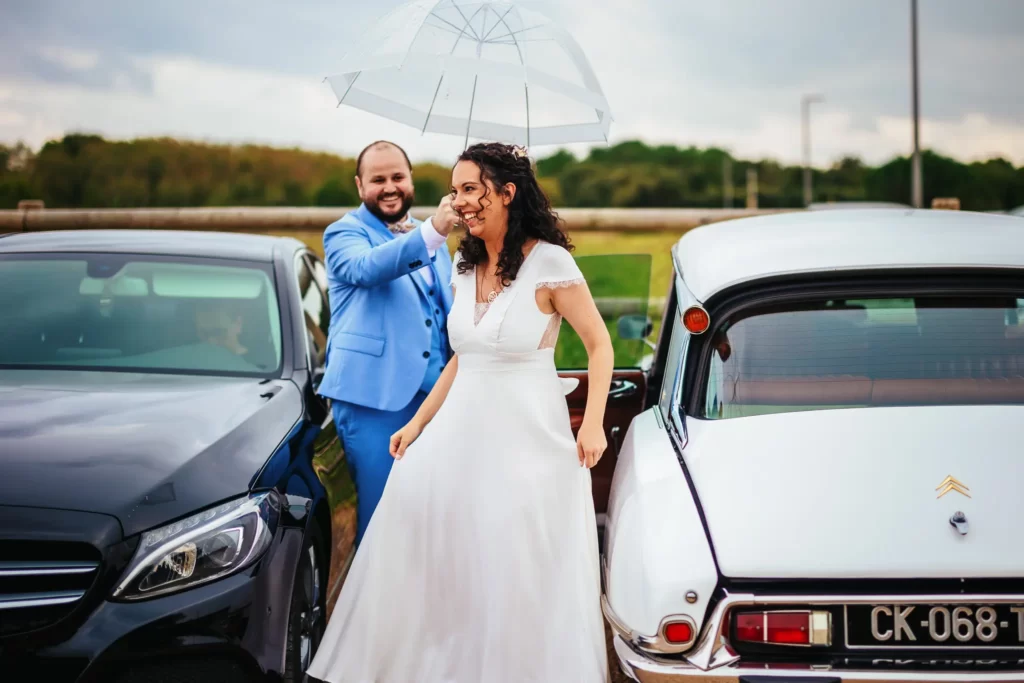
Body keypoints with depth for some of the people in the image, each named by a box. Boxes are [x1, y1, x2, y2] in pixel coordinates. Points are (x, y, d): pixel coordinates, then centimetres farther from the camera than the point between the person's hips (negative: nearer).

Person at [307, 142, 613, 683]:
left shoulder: (549, 263, -12)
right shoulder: (465, 268, 8)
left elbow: (599, 345, -7)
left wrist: (592, 425, -16)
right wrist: (418, 423, 14)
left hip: (527, 435, -6)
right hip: (462, 429, 7)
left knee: (523, 572, -1)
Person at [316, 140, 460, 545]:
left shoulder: (431, 239, 17)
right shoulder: (344, 233, -3)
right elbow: (368, 267, -26)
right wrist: (432, 233, -40)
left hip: (432, 391, 6)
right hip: (374, 392, -6)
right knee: (379, 508, -3)